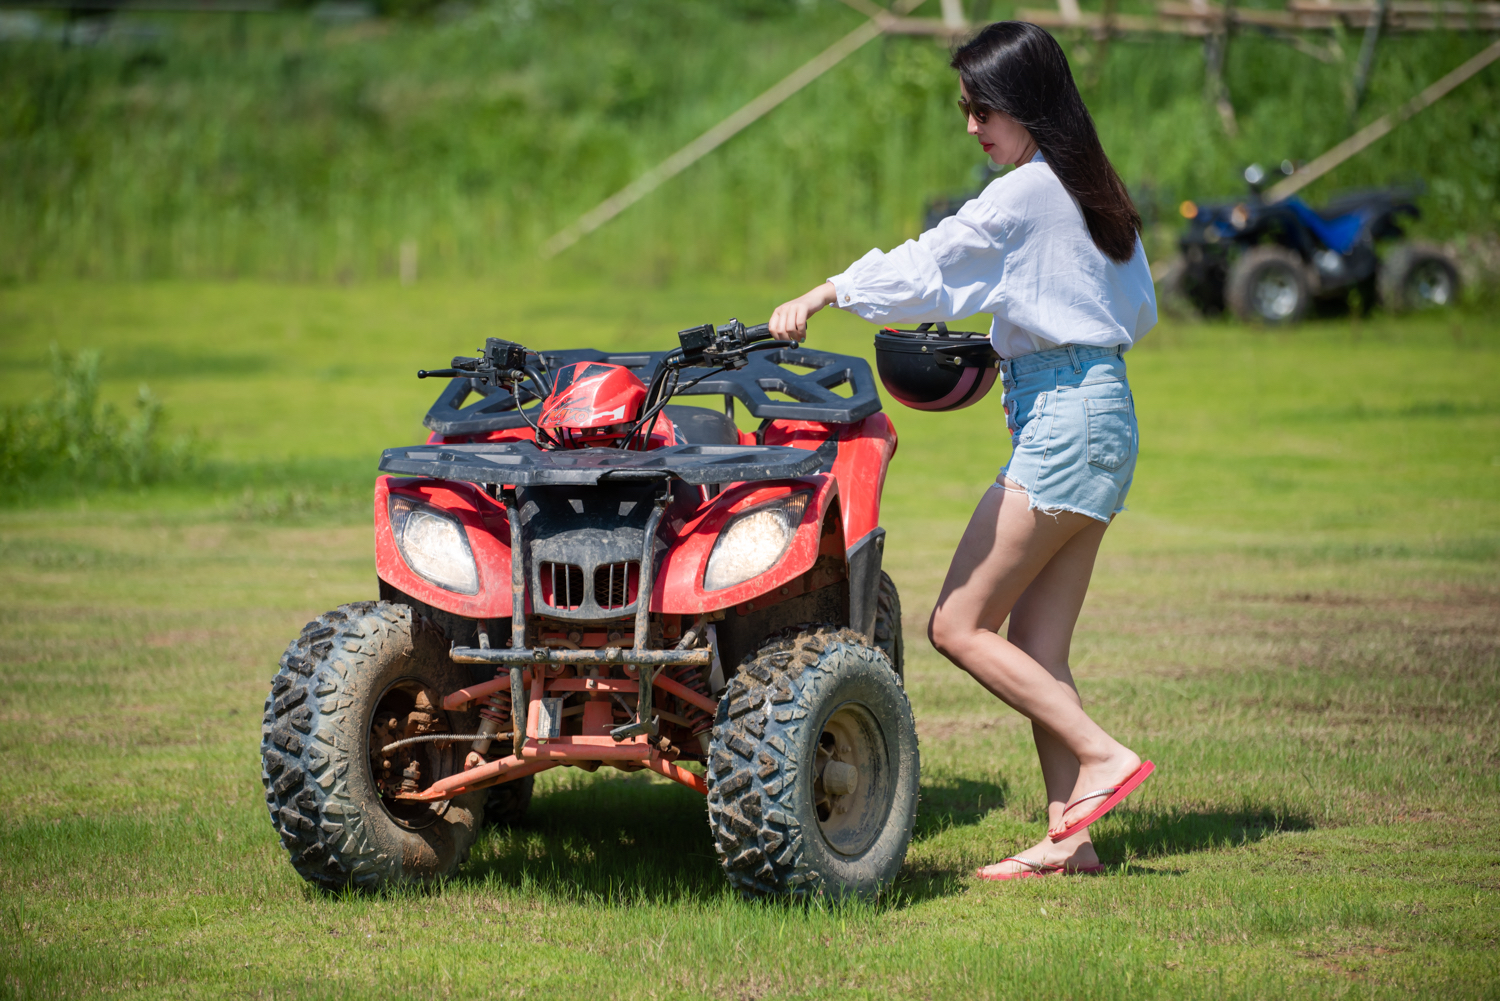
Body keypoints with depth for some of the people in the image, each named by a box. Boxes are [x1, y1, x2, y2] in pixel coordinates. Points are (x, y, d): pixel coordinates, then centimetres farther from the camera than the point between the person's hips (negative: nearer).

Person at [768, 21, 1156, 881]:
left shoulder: (1028, 195, -11)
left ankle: (1104, 756, -9)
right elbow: (1140, 313, 24)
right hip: (1104, 415, 10)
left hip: (1062, 421, -10)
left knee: (959, 625, -7)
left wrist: (822, 295, -2)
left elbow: (929, 267, -11)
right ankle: (1069, 835, 1)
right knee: (1035, 652, 6)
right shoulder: (1095, 193, 16)